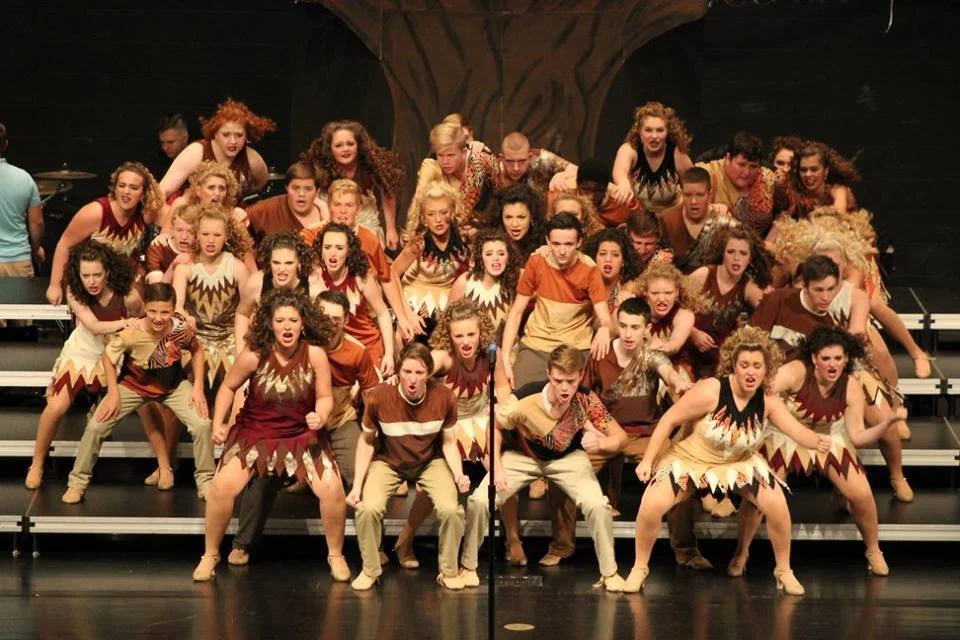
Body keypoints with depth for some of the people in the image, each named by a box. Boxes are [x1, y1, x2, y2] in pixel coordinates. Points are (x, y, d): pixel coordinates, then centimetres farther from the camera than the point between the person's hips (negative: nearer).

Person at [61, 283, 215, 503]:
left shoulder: (181, 327, -26)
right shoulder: (130, 334, -32)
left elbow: (197, 351, -4)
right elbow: (108, 356, -13)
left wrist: (198, 387, -10)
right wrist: (113, 394, -15)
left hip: (174, 386, 1)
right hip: (133, 385, -1)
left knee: (202, 425, -16)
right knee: (95, 426, -10)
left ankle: (205, 481, 6)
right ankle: (77, 483, 10)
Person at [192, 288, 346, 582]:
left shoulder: (315, 354, -16)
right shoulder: (254, 356, -15)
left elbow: (324, 396, -5)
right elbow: (228, 387, 2)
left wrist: (320, 416, -26)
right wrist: (218, 423, -6)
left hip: (302, 434, 0)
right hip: (255, 432, 0)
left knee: (332, 490, -18)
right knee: (221, 487, -18)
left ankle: (336, 555, 8)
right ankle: (210, 555, 6)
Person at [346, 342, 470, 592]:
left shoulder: (444, 398, -21)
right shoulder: (379, 397, -25)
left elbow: (448, 442, -4)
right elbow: (367, 441, -7)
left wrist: (458, 474, -21)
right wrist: (357, 485, -10)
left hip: (431, 462, 1)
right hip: (388, 461, -1)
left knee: (451, 509, -23)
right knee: (368, 509, -25)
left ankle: (448, 571, 3)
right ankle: (370, 570, 2)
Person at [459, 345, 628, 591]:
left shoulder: (586, 400, -27)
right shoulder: (526, 398, -32)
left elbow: (621, 437, -19)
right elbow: (495, 426, -13)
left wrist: (601, 443, -41)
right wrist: (497, 468, -19)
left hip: (568, 457, 1)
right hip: (523, 456, 0)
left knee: (598, 505, -23)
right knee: (480, 500, -19)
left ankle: (609, 573, 0)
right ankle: (468, 566, 6)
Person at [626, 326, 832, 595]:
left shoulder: (768, 402, -15)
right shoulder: (710, 391, -27)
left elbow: (797, 430, -26)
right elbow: (669, 420, -19)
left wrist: (817, 440, -50)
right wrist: (647, 461, -18)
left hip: (740, 464, 3)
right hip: (690, 459, -3)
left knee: (778, 506, -16)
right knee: (651, 505, -23)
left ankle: (784, 571, 9)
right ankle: (640, 568, 2)